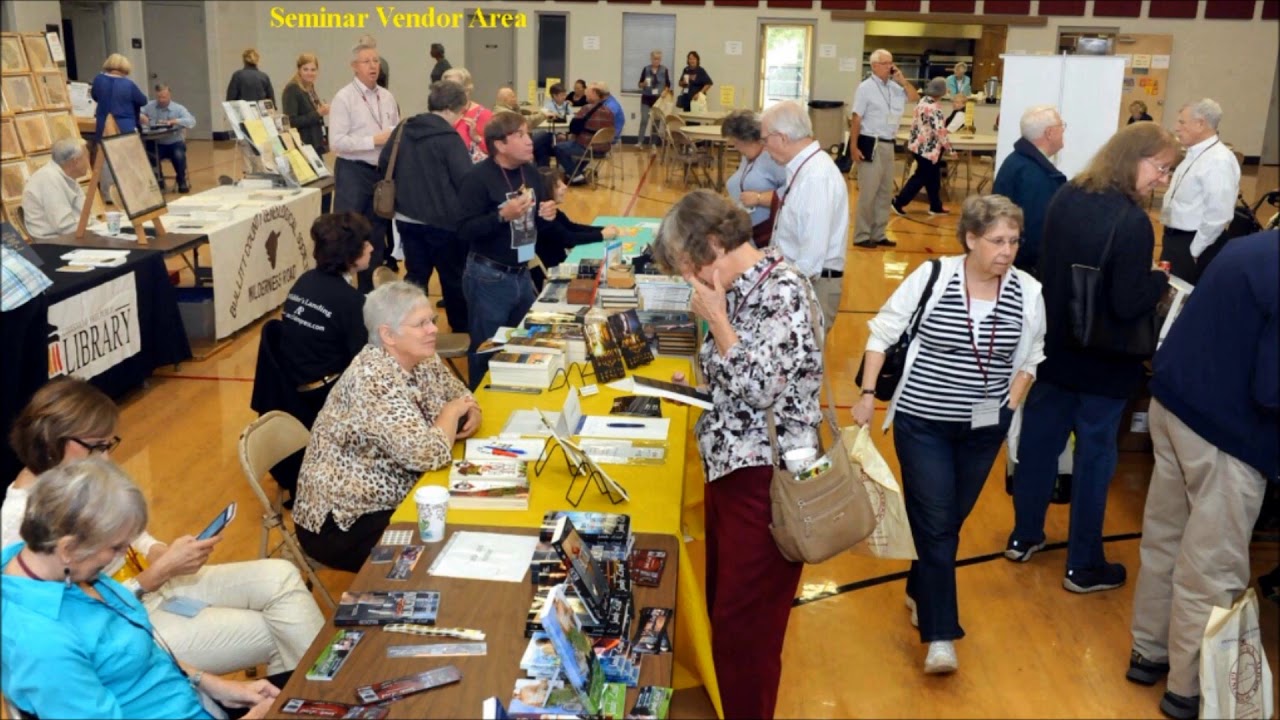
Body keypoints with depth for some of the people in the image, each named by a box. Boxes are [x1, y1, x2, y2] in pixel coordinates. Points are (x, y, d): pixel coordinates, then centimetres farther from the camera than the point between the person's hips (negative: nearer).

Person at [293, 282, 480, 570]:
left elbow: (462, 396, 14)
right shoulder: (374, 380, -27)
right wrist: (452, 413, -14)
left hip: (395, 499, 8)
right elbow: (429, 454, -33)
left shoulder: (423, 359, -1)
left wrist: (470, 416, -10)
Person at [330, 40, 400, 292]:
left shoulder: (387, 97, 9)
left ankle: (368, 292, 27)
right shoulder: (344, 97, -10)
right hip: (353, 172, -6)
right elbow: (338, 141, -18)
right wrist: (375, 140, -21)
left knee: (376, 234, 15)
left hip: (382, 171, 7)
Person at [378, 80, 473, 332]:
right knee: (454, 279, 11)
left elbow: (383, 166, 13)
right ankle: (462, 331, 25)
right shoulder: (449, 138, -16)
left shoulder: (403, 130, 5)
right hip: (442, 221, -5)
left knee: (415, 277, 14)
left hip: (407, 218, 6)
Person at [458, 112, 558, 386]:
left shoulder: (531, 172, 4)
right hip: (488, 277, -7)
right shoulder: (478, 178, -16)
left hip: (522, 274, 7)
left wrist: (546, 216, -7)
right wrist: (502, 215, -31)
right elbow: (464, 230, -21)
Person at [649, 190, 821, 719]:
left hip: (767, 477, -9)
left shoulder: (781, 290, -19)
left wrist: (715, 319, -19)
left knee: (745, 625, 1)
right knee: (723, 610, 18)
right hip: (732, 468, 10)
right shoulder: (741, 288, 9)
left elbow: (761, 387, -24)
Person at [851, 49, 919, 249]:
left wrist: (902, 80, 1)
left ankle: (878, 234, 21)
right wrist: (854, 146, -15)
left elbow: (915, 97, 15)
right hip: (871, 144, -7)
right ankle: (862, 235, 4)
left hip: (889, 145, 7)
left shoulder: (894, 87, 9)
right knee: (868, 192, -5)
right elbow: (856, 118, -11)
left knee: (886, 192, 12)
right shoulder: (866, 88, -8)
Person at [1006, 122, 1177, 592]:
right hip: (1103, 359, -6)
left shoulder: (1066, 197, -1)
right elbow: (1129, 305, -25)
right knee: (1095, 454, 6)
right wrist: (1162, 279, -8)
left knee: (1039, 438, 16)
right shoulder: (1133, 222, -24)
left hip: (1053, 346, 7)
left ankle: (1024, 536, 30)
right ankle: (1083, 565, 18)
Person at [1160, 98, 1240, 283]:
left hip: (1191, 244, -9)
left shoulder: (1219, 160, -20)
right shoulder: (1194, 154, 11)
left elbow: (1219, 216, -24)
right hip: (1175, 238, 9)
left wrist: (1194, 251, -18)